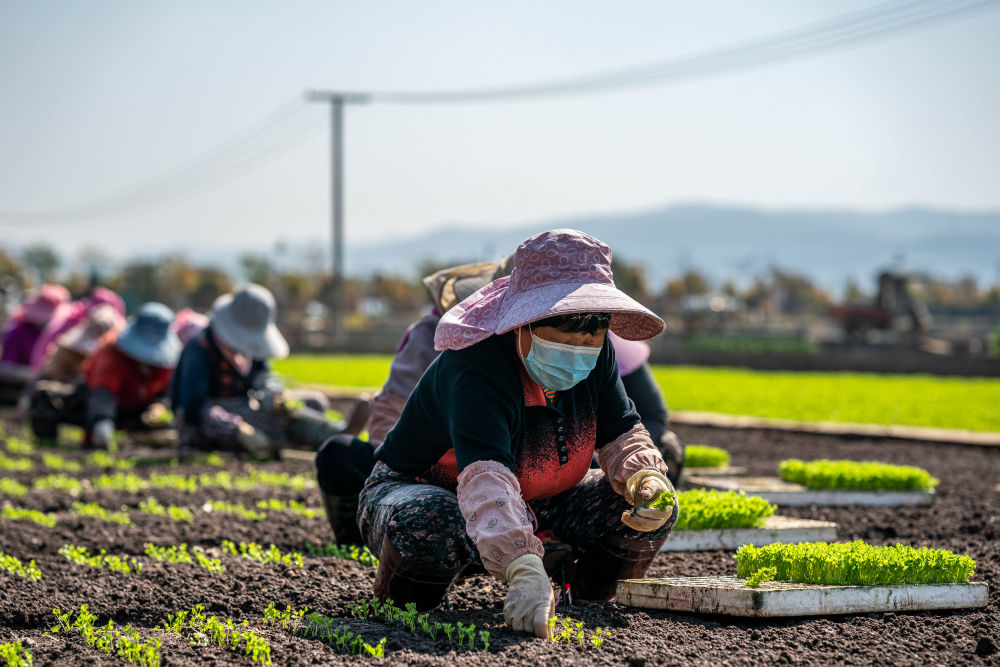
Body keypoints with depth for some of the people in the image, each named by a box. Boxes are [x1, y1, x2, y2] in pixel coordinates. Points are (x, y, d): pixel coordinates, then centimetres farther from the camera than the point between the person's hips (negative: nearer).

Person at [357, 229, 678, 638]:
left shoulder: (597, 354, -11)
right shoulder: (475, 370, -36)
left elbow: (622, 435, -5)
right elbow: (486, 479, -50)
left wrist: (646, 480, -30)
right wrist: (525, 570, -66)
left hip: (535, 504, 6)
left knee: (655, 503, -12)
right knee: (432, 525, -44)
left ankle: (592, 592, 15)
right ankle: (407, 600, -8)